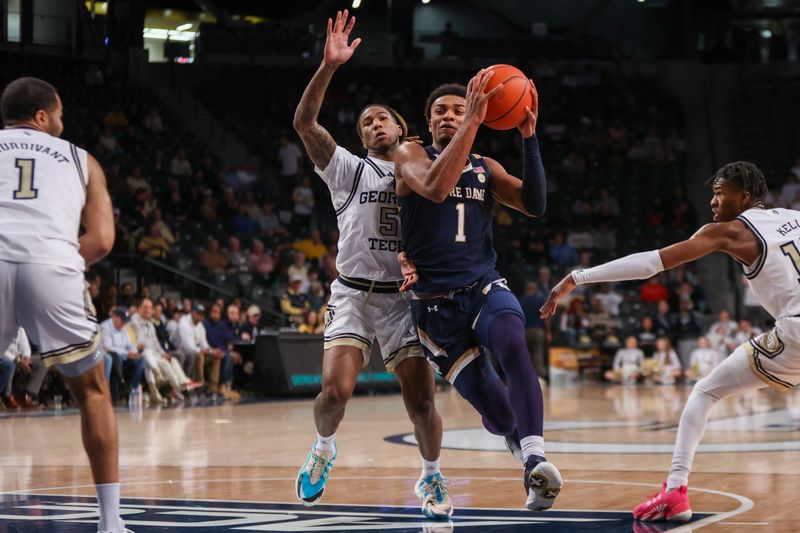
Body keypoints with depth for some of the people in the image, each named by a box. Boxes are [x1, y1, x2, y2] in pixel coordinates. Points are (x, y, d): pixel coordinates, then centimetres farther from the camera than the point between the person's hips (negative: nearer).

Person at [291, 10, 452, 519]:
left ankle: (431, 477, 18)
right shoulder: (350, 169, 6)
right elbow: (304, 122, -9)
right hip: (353, 293, -1)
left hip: (404, 296, 1)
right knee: (336, 389, -17)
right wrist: (330, 66, -21)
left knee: (422, 400, -6)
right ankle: (324, 448, 15)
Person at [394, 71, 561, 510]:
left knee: (513, 344, -35)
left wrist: (528, 136, -10)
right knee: (496, 414, -3)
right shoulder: (411, 156, 2)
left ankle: (534, 458, -47)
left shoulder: (486, 168, 14)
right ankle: (517, 434, 35)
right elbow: (436, 188, -22)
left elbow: (534, 205, -1)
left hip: (484, 288, 2)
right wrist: (474, 121, -24)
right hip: (435, 304, -2)